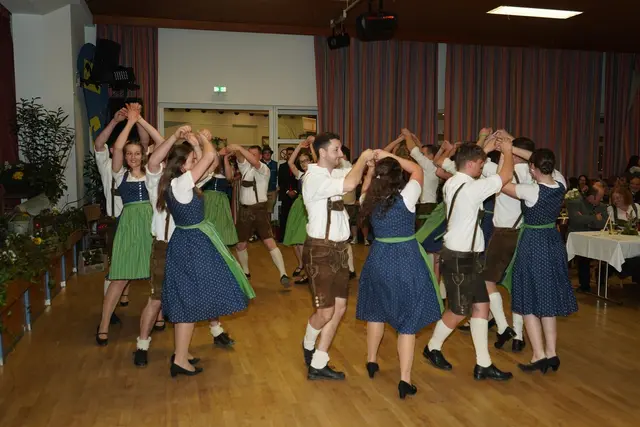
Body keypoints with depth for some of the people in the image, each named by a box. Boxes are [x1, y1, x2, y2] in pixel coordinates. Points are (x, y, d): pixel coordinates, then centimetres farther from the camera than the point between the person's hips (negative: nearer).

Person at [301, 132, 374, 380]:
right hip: (320, 250, -8)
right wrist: (363, 158, -17)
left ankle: (318, 365, 19)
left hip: (339, 249, 8)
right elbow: (350, 185, -33)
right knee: (325, 311, -4)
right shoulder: (314, 179, -19)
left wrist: (370, 161, -4)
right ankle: (308, 345, 30)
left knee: (339, 308, 8)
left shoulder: (336, 173, 8)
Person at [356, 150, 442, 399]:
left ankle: (371, 361, 39)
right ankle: (405, 380, 6)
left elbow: (366, 187, 22)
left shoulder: (370, 200, -3)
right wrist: (389, 156, 2)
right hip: (406, 261, -4)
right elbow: (417, 170, 1)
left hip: (378, 259, 5)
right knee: (408, 320, 4)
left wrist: (373, 166, 12)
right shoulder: (406, 197, -16)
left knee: (376, 311, 24)